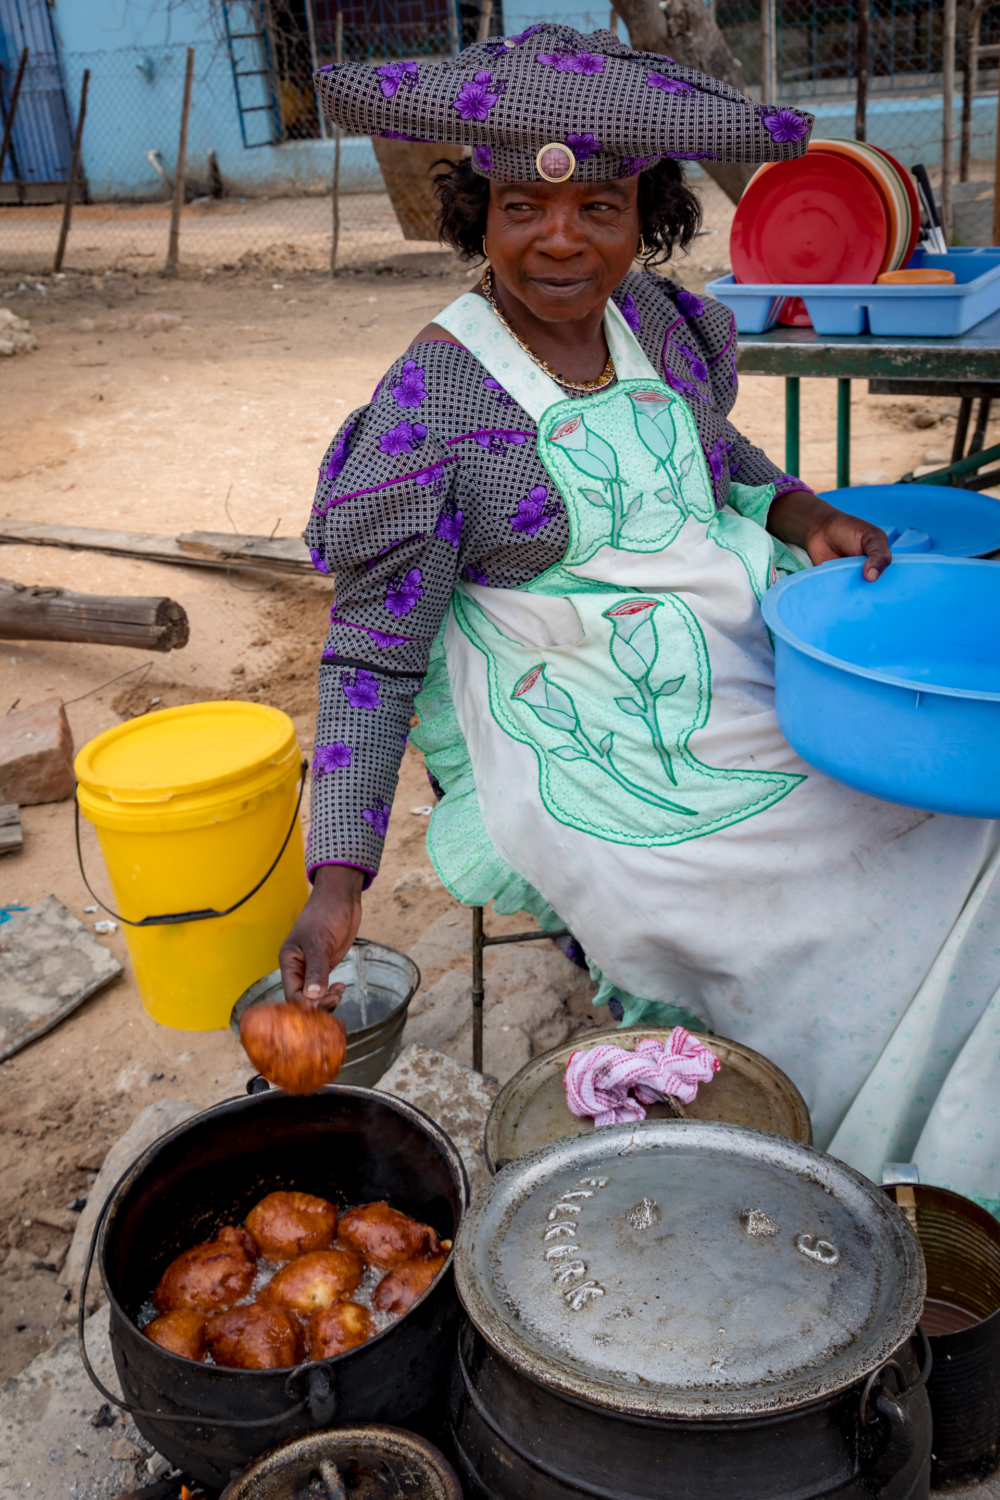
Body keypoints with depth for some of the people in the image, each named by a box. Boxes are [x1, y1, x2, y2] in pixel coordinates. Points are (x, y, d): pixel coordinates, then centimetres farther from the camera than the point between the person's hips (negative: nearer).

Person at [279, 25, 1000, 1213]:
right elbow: (370, 652, -11)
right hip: (599, 747, -6)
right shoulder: (433, 400, -14)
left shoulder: (652, 319, 4)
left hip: (758, 664, 7)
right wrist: (337, 880, -19)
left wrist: (794, 507, 2)